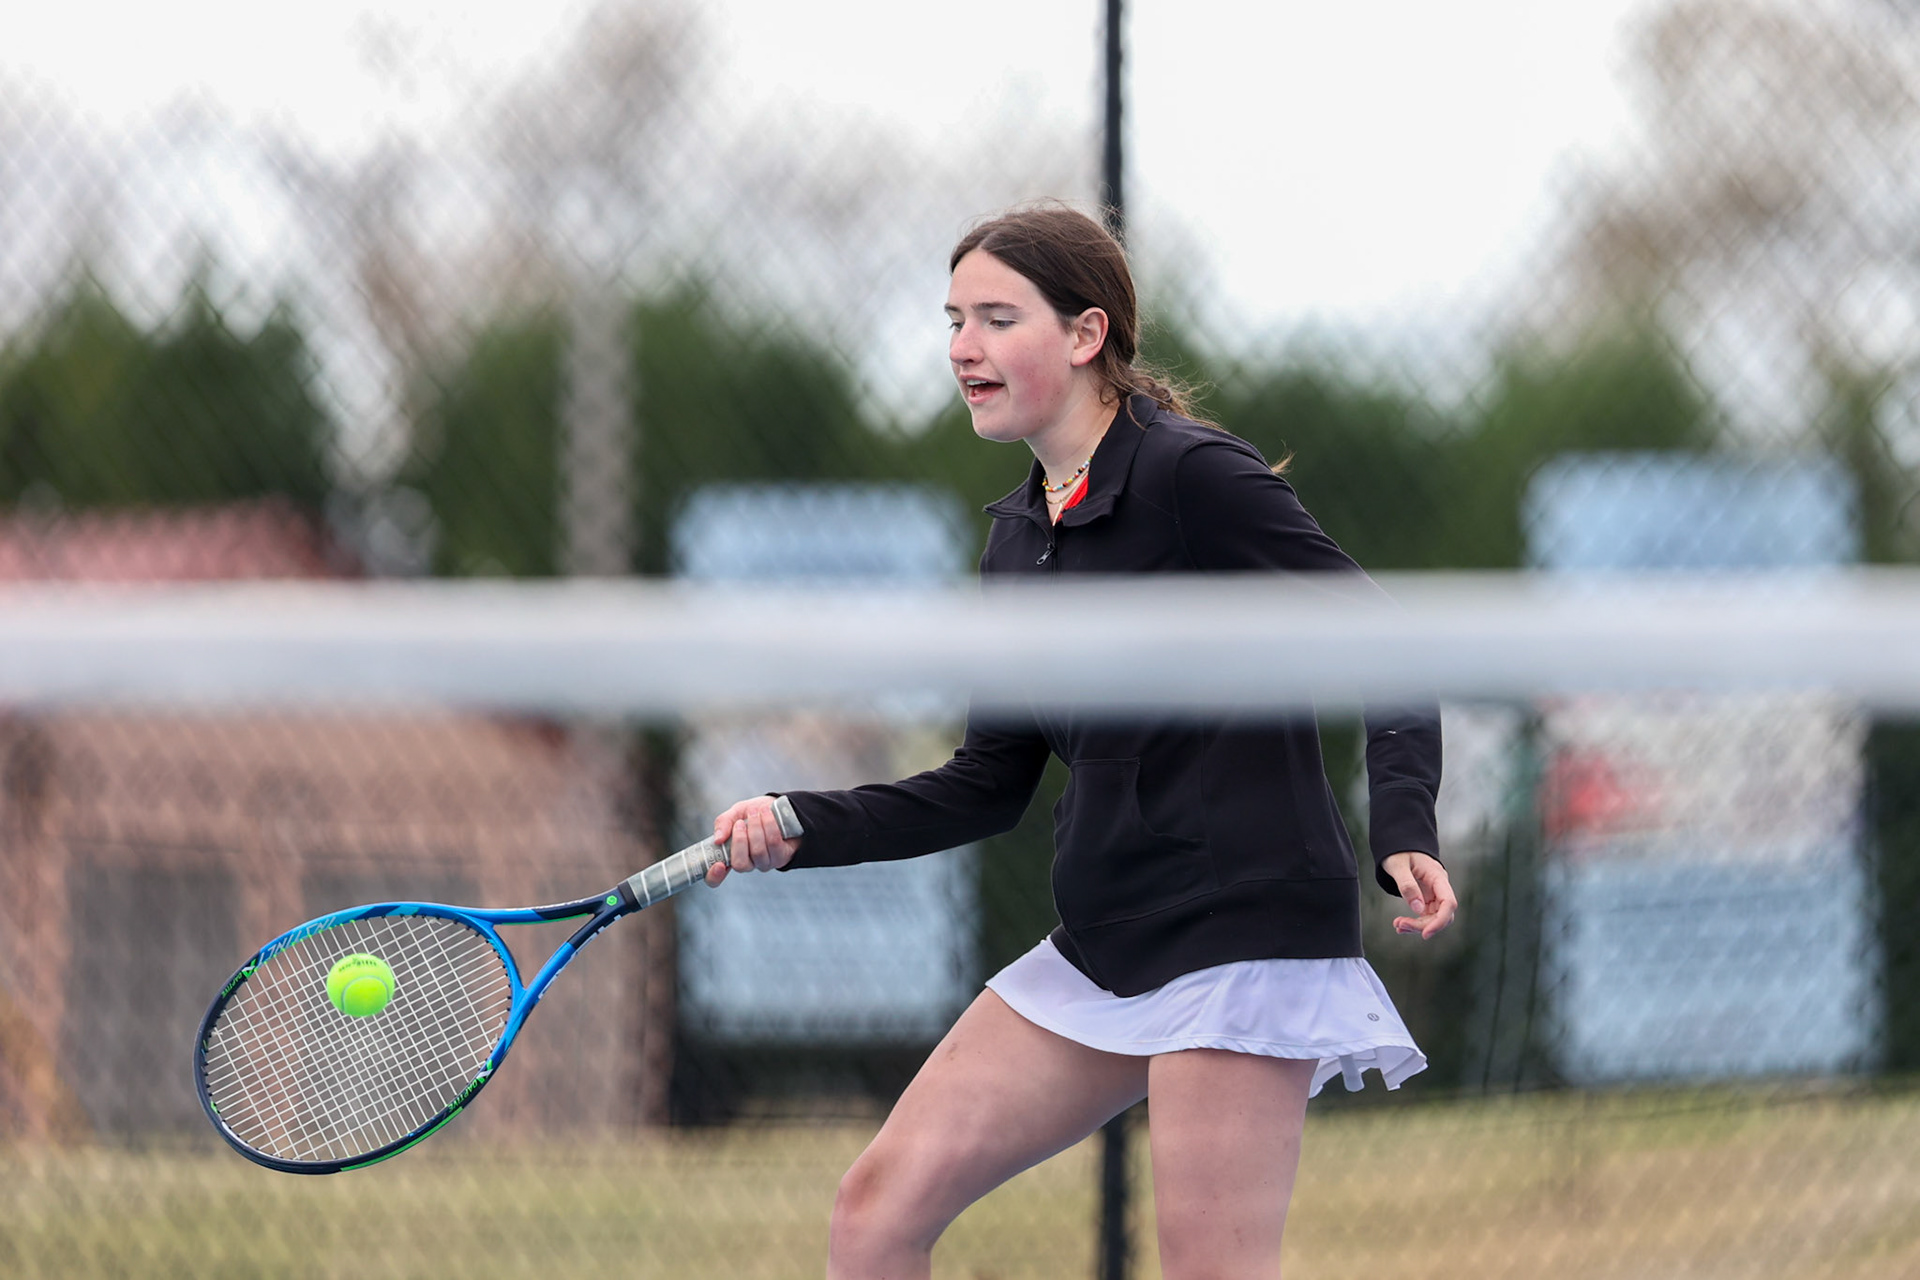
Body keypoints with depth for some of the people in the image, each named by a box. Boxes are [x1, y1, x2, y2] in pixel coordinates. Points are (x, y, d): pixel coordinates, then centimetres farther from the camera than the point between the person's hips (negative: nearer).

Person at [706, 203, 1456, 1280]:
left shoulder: (1194, 475, -10)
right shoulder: (1019, 535, 14)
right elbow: (989, 787, 16)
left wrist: (1404, 829, -25)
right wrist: (803, 829, 4)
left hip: (1243, 921, -8)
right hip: (1104, 944, 8)